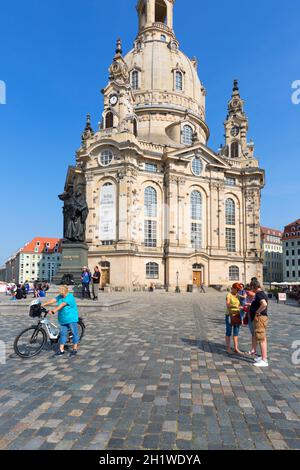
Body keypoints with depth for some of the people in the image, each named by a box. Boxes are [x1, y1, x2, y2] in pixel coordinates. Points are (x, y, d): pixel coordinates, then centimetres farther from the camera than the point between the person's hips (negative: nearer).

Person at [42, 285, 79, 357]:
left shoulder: (70, 297, -18)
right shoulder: (60, 297, 8)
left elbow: (62, 305, -28)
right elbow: (53, 300, -1)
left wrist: (53, 311, -37)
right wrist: (43, 305, -12)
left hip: (71, 319, -8)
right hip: (63, 319, 8)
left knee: (74, 333, 3)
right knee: (63, 334, 10)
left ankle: (75, 349, 15)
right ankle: (61, 350, 17)